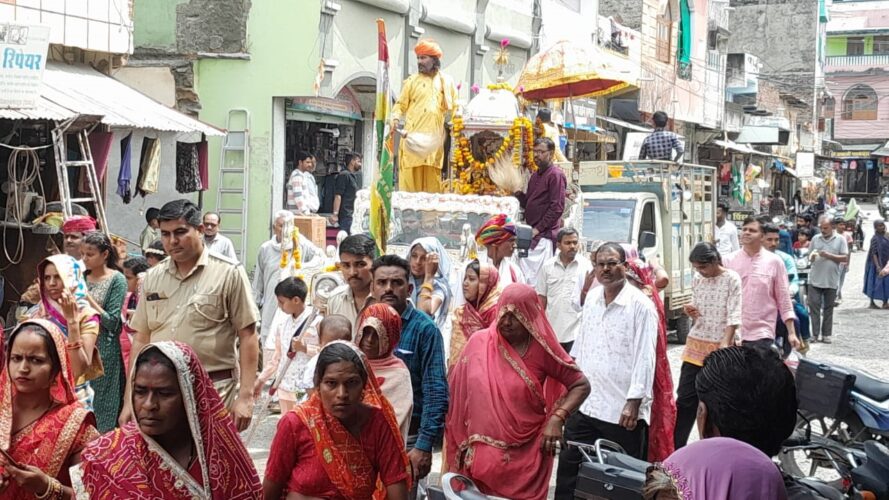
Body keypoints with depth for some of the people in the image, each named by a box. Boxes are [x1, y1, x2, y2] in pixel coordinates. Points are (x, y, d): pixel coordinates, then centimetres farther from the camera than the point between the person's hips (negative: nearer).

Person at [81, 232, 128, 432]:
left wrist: (88, 298, -16)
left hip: (104, 351, -5)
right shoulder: (82, 277, 9)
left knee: (101, 407, 0)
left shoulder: (117, 280, -6)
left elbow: (112, 322, -12)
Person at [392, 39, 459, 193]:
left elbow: (454, 108, 13)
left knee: (433, 183, -2)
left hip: (436, 140, 1)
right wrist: (396, 119, -8)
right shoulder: (412, 81, 12)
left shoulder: (447, 82, 14)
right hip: (413, 138, 0)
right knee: (411, 181, -6)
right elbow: (401, 105, 10)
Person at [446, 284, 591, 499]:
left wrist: (557, 418, -14)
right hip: (482, 453, 2)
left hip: (526, 455, -2)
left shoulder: (543, 350, -6)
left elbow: (581, 385, 0)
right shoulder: (479, 342, 0)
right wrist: (462, 447, 7)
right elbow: (457, 391, 8)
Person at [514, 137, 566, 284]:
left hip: (544, 235, -8)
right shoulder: (535, 175, 19)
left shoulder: (556, 175, -8)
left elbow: (557, 207, -15)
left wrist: (538, 229, -15)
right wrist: (518, 193, 1)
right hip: (531, 234, 8)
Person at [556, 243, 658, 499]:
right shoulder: (592, 297, 9)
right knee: (568, 467, 10)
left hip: (622, 409, -6)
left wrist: (634, 401, -21)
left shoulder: (641, 305, -12)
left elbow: (645, 358, -16)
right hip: (585, 403, 6)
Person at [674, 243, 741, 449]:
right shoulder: (697, 279, 8)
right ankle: (676, 448, 7)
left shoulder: (731, 279, -8)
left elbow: (733, 315, -13)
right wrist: (691, 312, -6)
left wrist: (725, 343, -23)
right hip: (695, 345, 5)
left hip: (720, 347, -5)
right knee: (685, 397, 2)